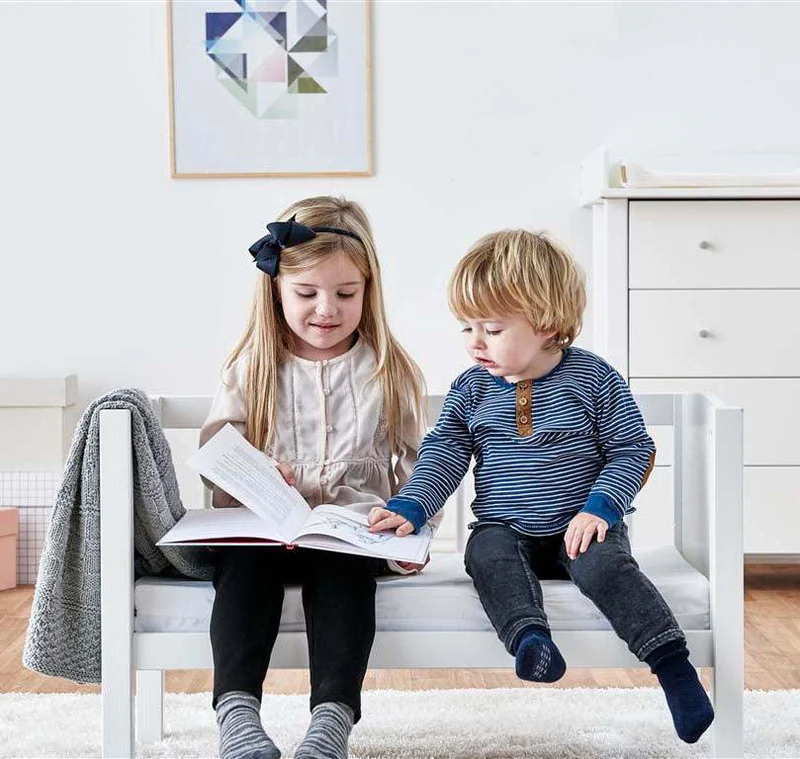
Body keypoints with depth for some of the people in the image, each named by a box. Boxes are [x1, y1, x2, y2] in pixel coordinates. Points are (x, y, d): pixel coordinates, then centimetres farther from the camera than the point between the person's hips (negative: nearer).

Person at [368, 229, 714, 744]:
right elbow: (443, 453, 3)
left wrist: (599, 508, -15)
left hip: (582, 526, -2)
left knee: (603, 566, -31)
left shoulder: (592, 378, -4)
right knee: (489, 560, -30)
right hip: (505, 527, 3)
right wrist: (409, 508, -13)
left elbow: (633, 450, -1)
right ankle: (530, 637, -47)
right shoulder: (470, 390, 4)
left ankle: (673, 663, -30)